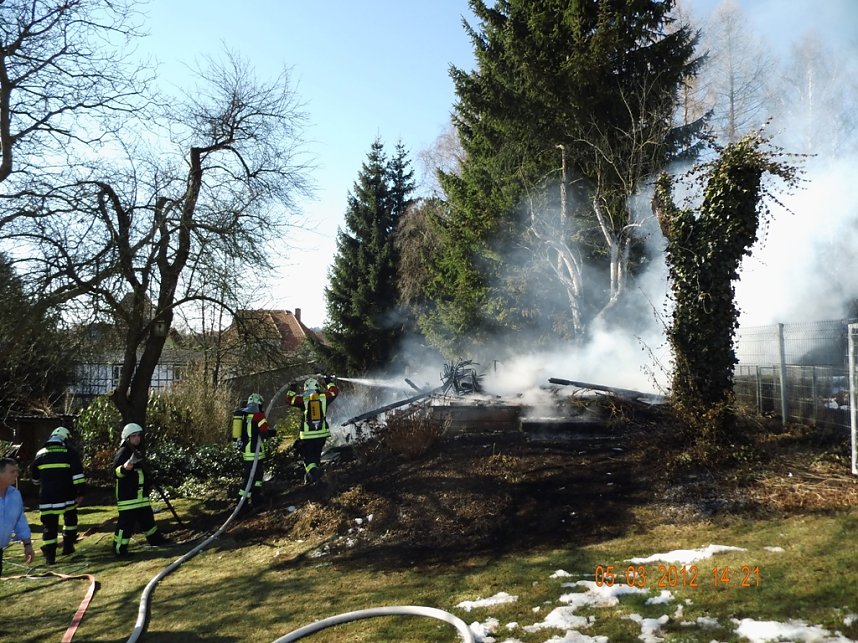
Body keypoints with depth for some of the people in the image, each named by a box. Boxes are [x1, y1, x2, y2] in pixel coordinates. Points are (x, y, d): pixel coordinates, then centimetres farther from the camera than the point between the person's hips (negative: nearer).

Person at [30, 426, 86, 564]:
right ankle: (68, 546, 18)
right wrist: (81, 492, -9)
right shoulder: (70, 452, 1)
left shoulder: (41, 453, 12)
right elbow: (77, 474, -10)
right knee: (70, 518, 21)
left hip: (46, 497, 2)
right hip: (67, 496, -2)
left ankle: (50, 555, 5)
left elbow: (35, 477, 23)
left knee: (49, 525, 6)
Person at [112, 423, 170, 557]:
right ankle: (119, 549, 0)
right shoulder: (122, 453, -13)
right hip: (127, 496, -9)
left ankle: (156, 539, 33)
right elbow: (116, 472, -26)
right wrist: (129, 463, -40)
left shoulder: (137, 452, 16)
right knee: (126, 522, -8)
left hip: (141, 495, 9)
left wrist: (149, 480, 27)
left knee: (147, 518, 20)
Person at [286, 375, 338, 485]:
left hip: (306, 434, -3)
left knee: (307, 456, 5)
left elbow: (289, 399, 8)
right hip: (322, 433, 3)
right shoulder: (323, 396, -2)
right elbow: (334, 391, 16)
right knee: (316, 454, 20)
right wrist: (329, 382, 32)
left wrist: (292, 390, 25)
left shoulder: (302, 398, -7)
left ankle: (313, 473, -18)